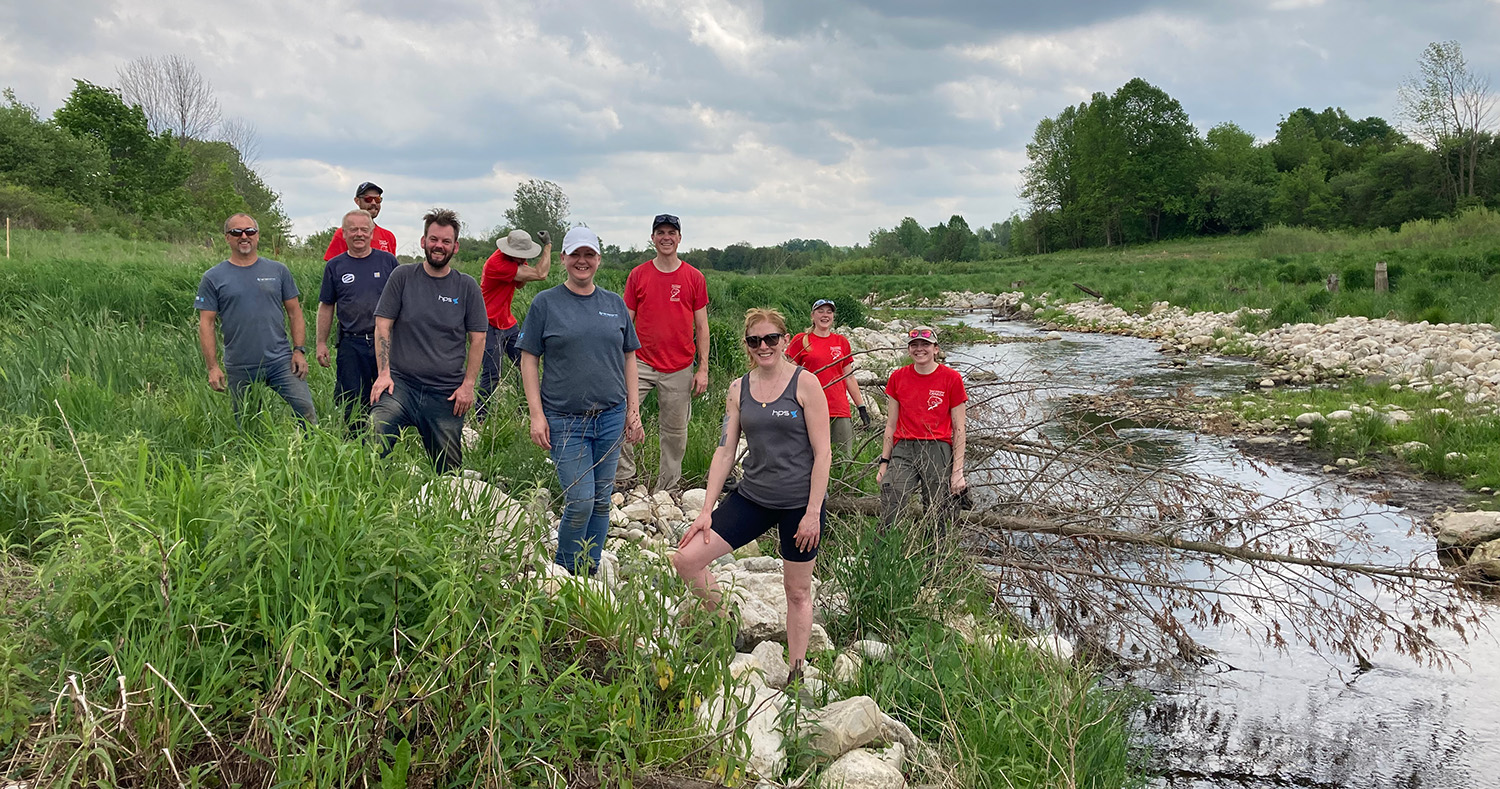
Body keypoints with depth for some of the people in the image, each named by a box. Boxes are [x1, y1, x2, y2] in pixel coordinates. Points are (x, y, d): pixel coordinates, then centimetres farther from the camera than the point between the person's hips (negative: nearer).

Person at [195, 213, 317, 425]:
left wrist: (299, 350, -1)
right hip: (239, 370, 0)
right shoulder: (213, 278, 4)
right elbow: (206, 324, 2)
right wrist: (213, 367, -6)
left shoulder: (278, 271, 8)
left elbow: (294, 312, 10)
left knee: (306, 411, -11)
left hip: (281, 361, 0)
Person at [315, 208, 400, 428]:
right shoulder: (334, 266, 7)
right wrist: (321, 343, 6)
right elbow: (326, 306, 11)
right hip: (351, 345, 0)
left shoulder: (388, 261, 6)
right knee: (352, 404, 3)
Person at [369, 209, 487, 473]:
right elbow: (382, 326, 4)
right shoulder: (402, 277, 5)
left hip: (447, 394, 1)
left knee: (449, 470, 4)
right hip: (401, 384, -1)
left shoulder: (467, 287, 6)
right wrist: (383, 374, -7)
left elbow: (477, 339, 8)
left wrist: (468, 384, -1)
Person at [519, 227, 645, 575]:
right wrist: (536, 414, -8)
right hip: (564, 419, -4)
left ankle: (590, 575, 22)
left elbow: (628, 357, 14)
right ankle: (564, 574, 12)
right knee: (580, 502, -9)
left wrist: (633, 411, 9)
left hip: (611, 417, 4)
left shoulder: (615, 304, 10)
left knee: (601, 501, 9)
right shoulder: (545, 303, 0)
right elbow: (529, 360, -1)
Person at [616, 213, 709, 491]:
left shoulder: (694, 277, 2)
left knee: (675, 432, 6)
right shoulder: (638, 275, 3)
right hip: (641, 364, 0)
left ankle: (666, 491, 20)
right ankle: (626, 474, 5)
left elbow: (701, 327, 5)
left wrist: (703, 369, 0)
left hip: (679, 369, 0)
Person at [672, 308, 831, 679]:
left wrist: (813, 512, -13)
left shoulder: (805, 384, -8)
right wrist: (707, 510, 2)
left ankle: (796, 674, 22)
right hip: (752, 496, 5)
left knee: (798, 592, 7)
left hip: (800, 502, -4)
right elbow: (725, 451, 6)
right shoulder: (739, 389, 5)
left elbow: (822, 453, -9)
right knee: (686, 559, -6)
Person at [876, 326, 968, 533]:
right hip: (903, 449, 2)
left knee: (937, 519, 2)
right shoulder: (898, 378, 10)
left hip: (937, 450, -2)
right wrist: (884, 462, 10)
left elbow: (958, 429, 2)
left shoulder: (951, 378, 2)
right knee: (888, 517, -12)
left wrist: (958, 471, -3)